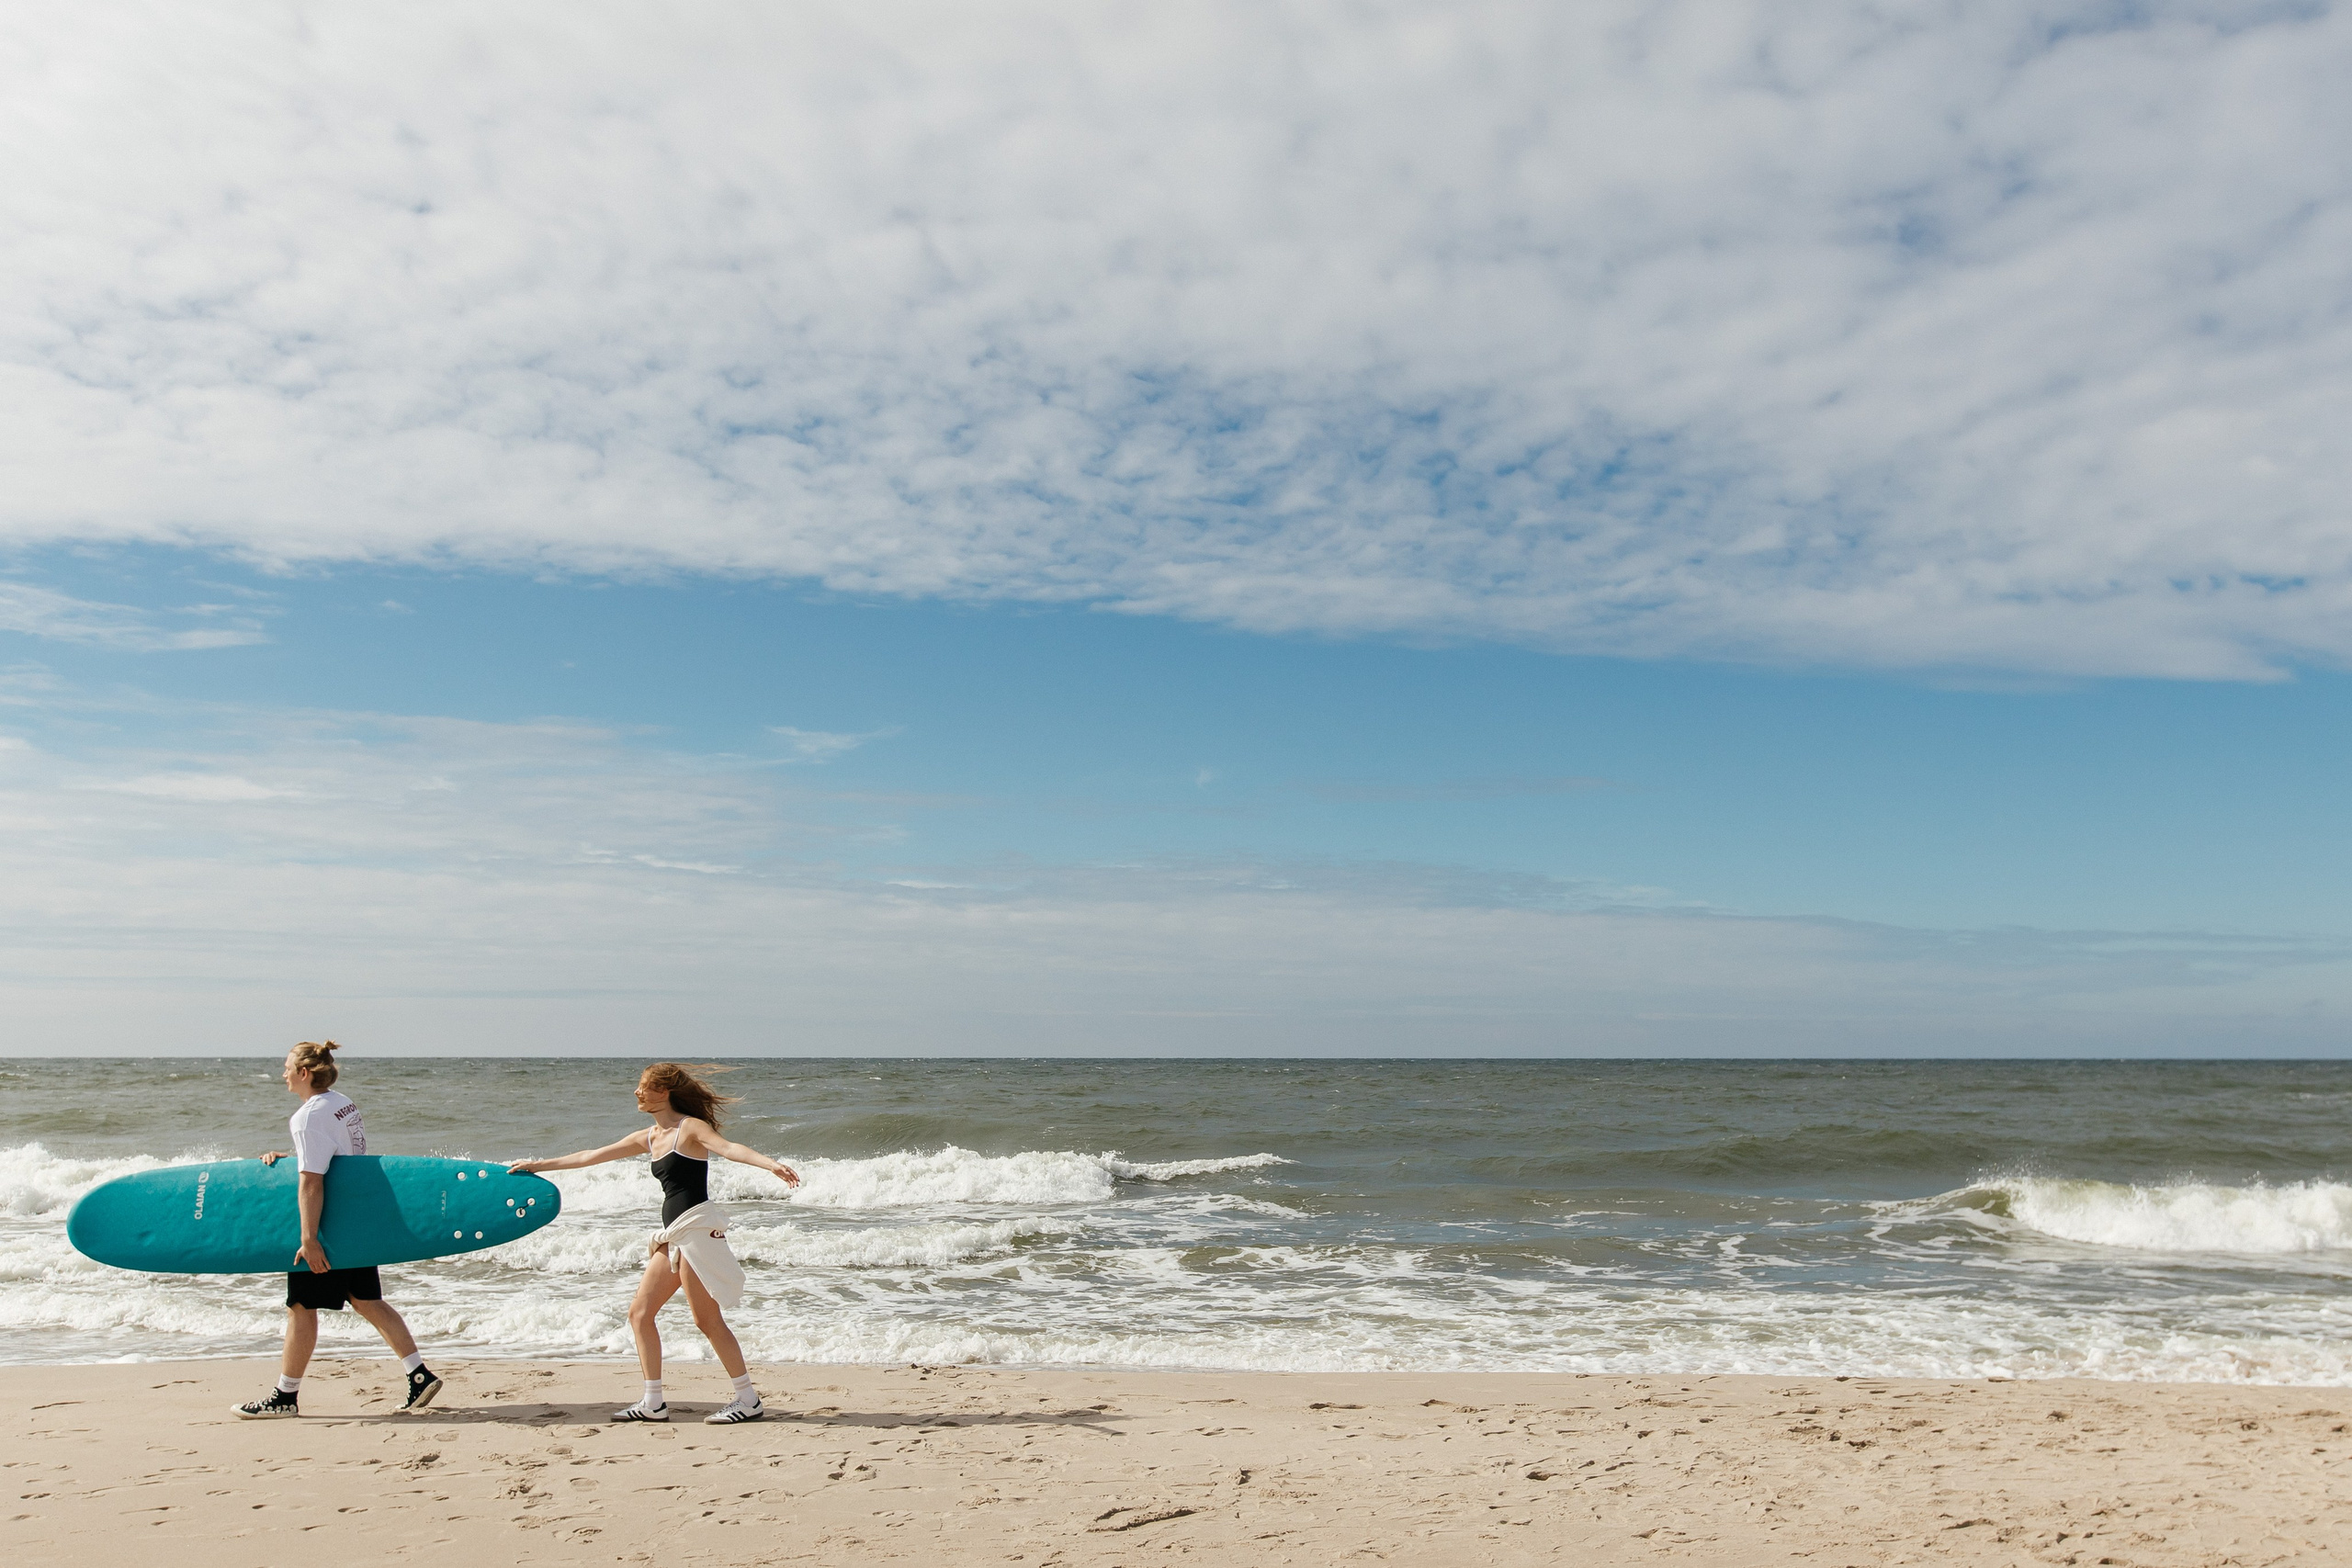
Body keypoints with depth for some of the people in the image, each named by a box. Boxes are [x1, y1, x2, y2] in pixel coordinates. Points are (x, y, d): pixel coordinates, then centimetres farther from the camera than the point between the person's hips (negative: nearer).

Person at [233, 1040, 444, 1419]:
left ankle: (285, 1395, 14)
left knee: (301, 1306, 4)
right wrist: (285, 1157, 14)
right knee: (368, 1302, 11)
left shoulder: (310, 1115, -17)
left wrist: (309, 1239, -24)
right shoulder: (344, 1104, 10)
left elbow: (311, 1182, -22)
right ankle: (420, 1375, 7)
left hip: (329, 1225, -9)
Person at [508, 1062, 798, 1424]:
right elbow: (591, 1156, 25)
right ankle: (653, 1404, 13)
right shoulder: (648, 1139, 16)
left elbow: (729, 1148, -24)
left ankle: (748, 1400, -1)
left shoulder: (690, 1127, -7)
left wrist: (772, 1164, -42)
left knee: (707, 1319, -8)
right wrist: (539, 1165, 30)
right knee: (640, 1313, 7)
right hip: (674, 1236, 9)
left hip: (697, 1227, -9)